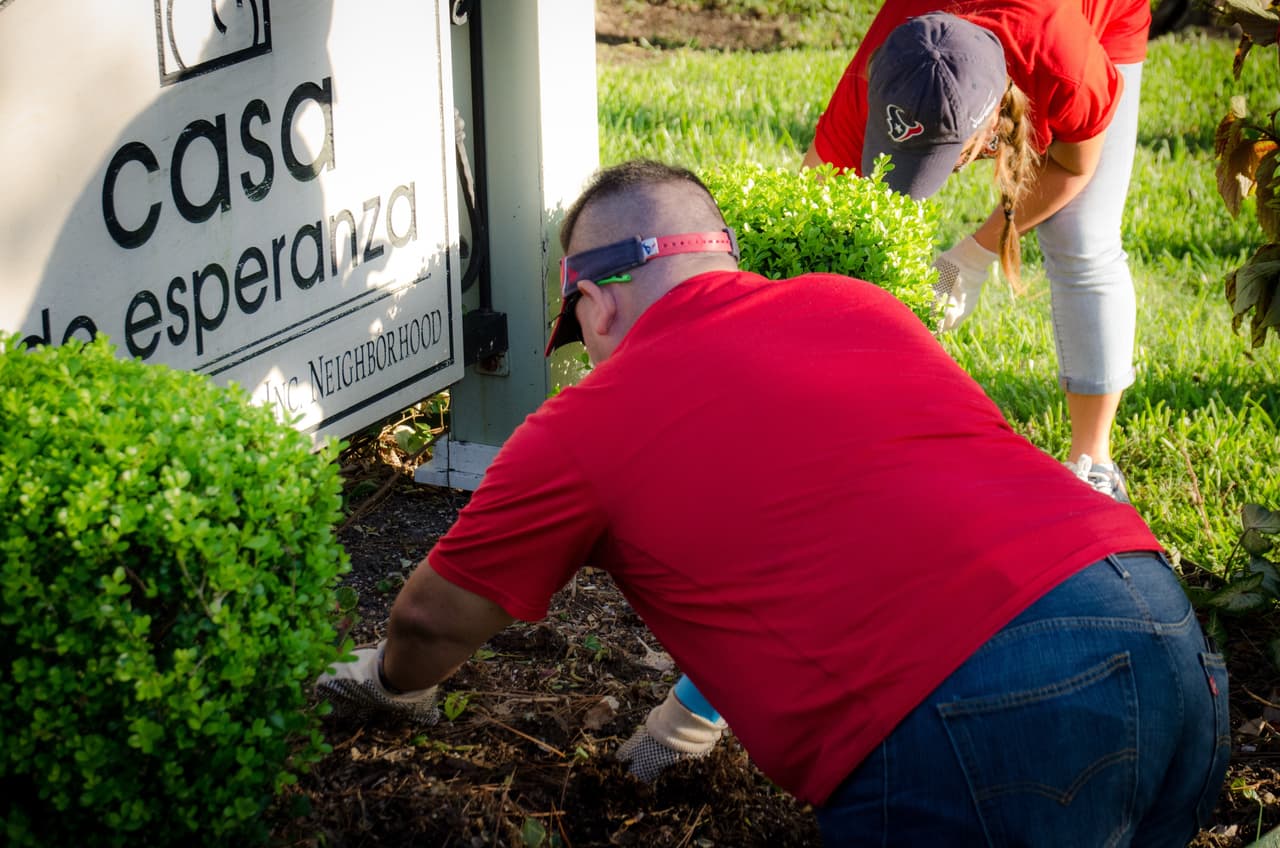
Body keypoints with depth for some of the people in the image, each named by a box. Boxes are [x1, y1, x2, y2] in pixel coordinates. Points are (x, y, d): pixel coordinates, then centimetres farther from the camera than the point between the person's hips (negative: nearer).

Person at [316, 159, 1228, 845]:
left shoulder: (582, 426, 10)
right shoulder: (859, 305, 24)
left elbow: (435, 618, 27)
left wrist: (393, 682, 50)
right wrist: (715, 694, 51)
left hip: (971, 725, -6)